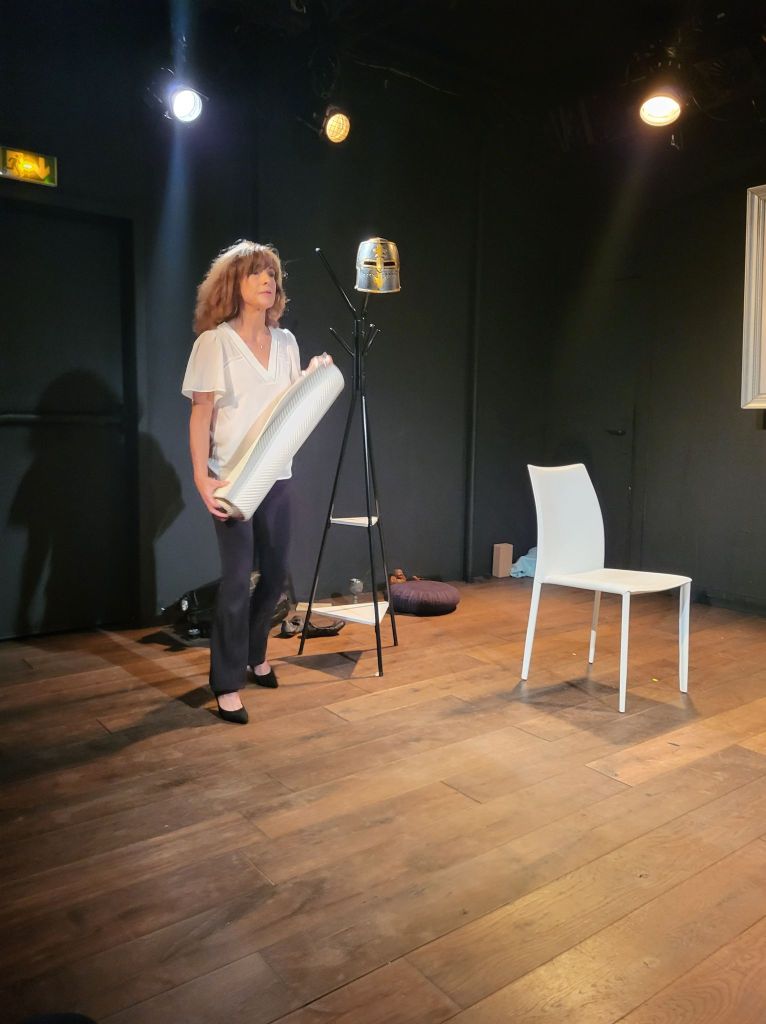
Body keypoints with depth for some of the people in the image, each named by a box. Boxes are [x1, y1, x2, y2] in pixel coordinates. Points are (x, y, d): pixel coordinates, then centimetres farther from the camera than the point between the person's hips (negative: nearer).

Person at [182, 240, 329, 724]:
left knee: (276, 572, 13)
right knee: (237, 579, -5)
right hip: (232, 478, -5)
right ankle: (227, 684, 8)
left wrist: (314, 379, 1)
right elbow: (201, 415, -10)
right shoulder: (215, 342, -6)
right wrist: (202, 478, -18)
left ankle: (254, 653, 36)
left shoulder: (286, 342, 9)